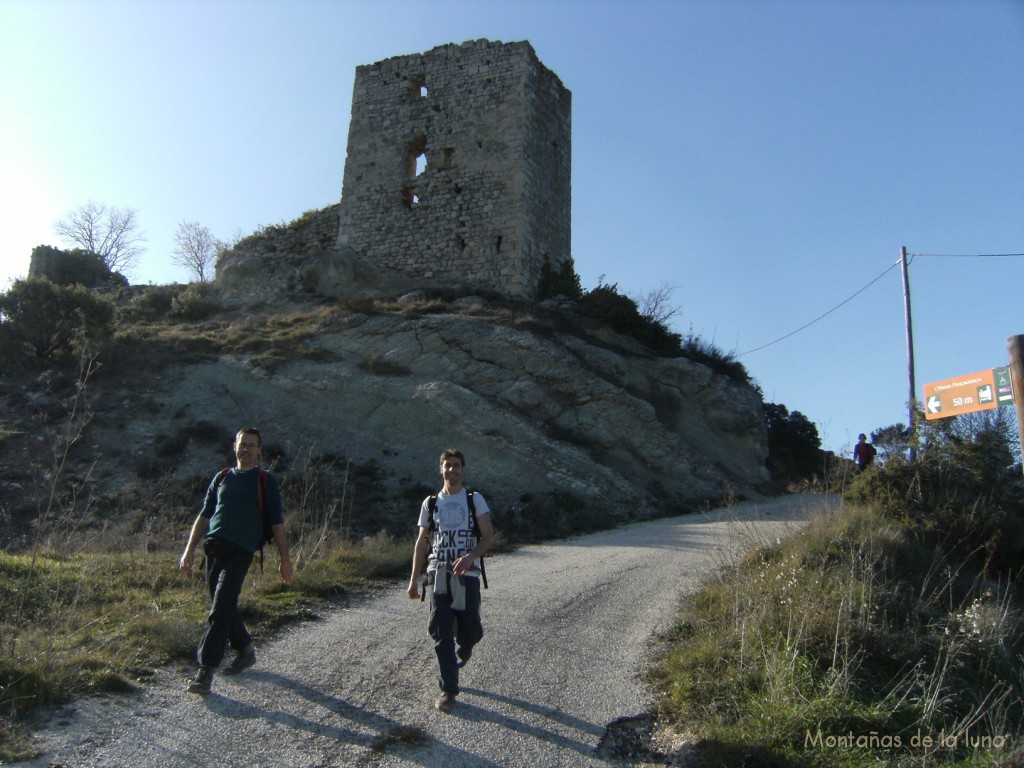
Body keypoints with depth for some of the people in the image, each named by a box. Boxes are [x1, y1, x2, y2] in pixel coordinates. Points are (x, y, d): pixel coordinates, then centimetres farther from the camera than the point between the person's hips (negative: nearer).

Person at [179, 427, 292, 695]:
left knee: (220, 610, -12)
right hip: (214, 549, 5)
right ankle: (245, 651, 32)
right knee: (224, 607, 12)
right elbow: (204, 516, 18)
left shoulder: (266, 481, 5)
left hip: (240, 552, -5)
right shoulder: (222, 478, 17)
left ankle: (206, 671, -9)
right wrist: (189, 550, 10)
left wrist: (285, 559, 2)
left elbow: (277, 522, 5)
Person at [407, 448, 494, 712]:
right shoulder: (430, 503, 10)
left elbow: (489, 536, -3)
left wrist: (470, 556, -22)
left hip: (467, 575, -1)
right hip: (438, 575, 1)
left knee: (469, 631, 4)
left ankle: (454, 662, 37)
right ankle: (448, 689, 8)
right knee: (441, 634, -2)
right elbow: (422, 542, 12)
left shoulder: (475, 500, 3)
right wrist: (413, 579, 8)